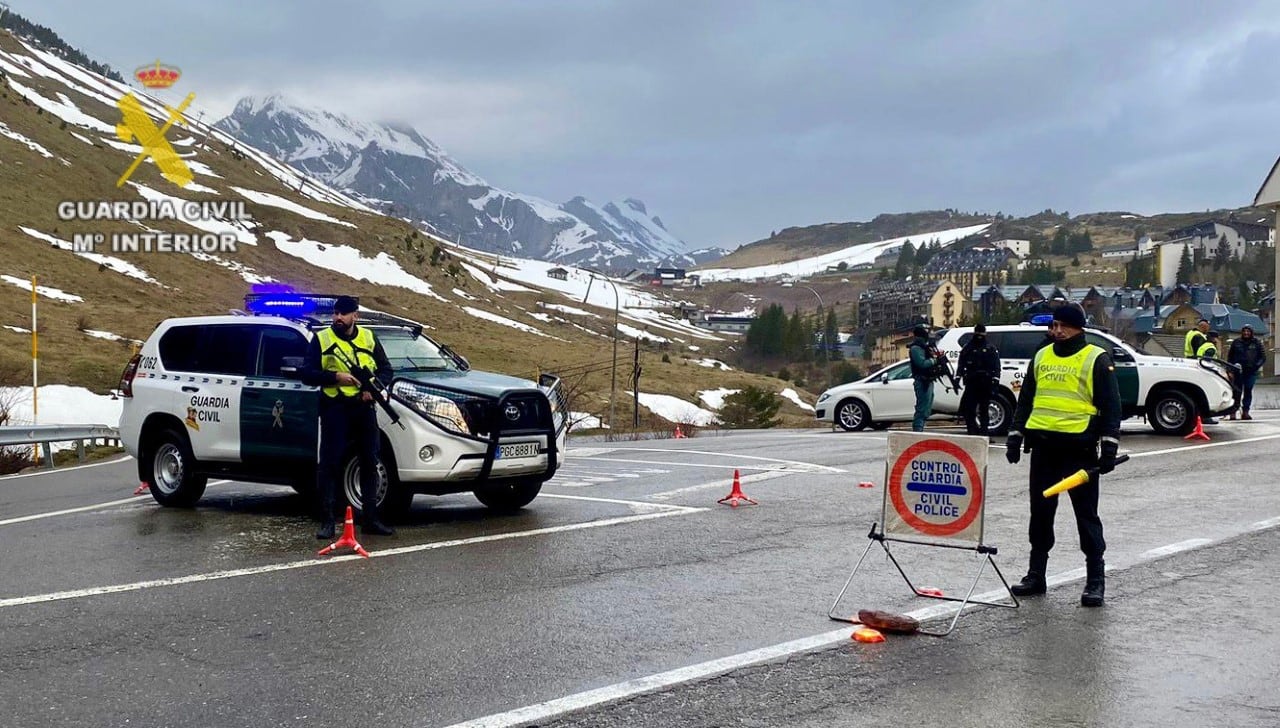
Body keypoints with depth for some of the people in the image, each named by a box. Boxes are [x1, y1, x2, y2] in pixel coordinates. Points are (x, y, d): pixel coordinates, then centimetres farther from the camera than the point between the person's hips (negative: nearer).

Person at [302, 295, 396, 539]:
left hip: (364, 408, 3)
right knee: (329, 464, -5)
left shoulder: (369, 338, 11)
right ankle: (327, 521, 0)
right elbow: (308, 374, -2)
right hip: (335, 409, -3)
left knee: (370, 463, 7)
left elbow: (385, 369, 13)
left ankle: (370, 518, 17)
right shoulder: (322, 339, 3)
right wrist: (335, 377, -17)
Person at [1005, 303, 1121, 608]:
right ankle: (1036, 575, 19)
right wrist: (1016, 436, 13)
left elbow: (1111, 406, -5)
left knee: (1086, 514, 0)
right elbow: (1025, 399, 19)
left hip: (1079, 448, -5)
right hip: (1043, 446, 5)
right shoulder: (1041, 357, 13)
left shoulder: (1097, 359, -3)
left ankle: (1095, 580, 7)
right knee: (1040, 512, 10)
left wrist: (1109, 447, -12)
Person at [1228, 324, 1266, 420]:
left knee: (1248, 391, 3)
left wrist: (1257, 365, -8)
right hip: (1238, 371, -1)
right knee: (1237, 392, -3)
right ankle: (1233, 411, -1)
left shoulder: (1256, 343, 7)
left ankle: (1245, 412, 9)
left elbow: (1263, 357, 8)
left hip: (1251, 372, 1)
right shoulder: (1236, 342, 7)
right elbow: (1230, 356, 12)